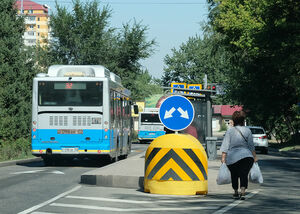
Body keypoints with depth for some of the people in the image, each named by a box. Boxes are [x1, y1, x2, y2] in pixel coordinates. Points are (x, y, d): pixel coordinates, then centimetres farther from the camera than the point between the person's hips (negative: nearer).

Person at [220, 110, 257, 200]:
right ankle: (243, 192, -21)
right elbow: (251, 145, 5)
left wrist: (223, 158, 1)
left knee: (234, 175, 18)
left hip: (232, 158, 1)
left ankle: (236, 192, 28)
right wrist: (255, 156, 11)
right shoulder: (247, 131, 4)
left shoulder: (229, 131, 5)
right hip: (246, 156, -1)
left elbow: (225, 146, 1)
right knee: (244, 175, -3)